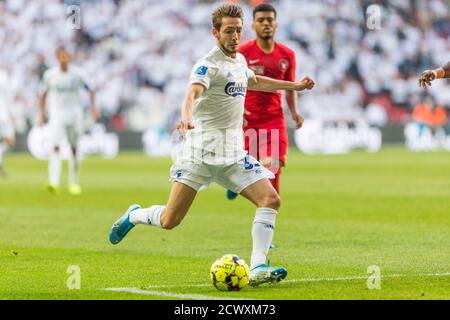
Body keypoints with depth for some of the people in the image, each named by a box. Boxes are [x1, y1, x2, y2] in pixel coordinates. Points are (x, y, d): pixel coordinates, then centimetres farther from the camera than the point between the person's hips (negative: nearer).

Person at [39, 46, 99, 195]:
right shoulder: (50, 75, -1)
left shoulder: (77, 74, -2)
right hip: (57, 115, -1)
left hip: (74, 114, 1)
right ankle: (54, 182, -28)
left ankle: (73, 182, 24)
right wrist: (41, 114, 5)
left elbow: (90, 90, 8)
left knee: (74, 148, 8)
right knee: (55, 147, -18)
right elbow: (43, 95, 11)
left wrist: (93, 106, -5)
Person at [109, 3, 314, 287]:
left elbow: (254, 81, 37)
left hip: (233, 155, 7)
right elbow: (193, 92, -32)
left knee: (271, 199, -12)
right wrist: (186, 117, -53)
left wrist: (296, 86, 42)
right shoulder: (209, 65, -12)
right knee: (170, 220, -6)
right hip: (202, 152, -7)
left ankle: (258, 268, -14)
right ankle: (134, 216, 26)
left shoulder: (240, 61, 14)